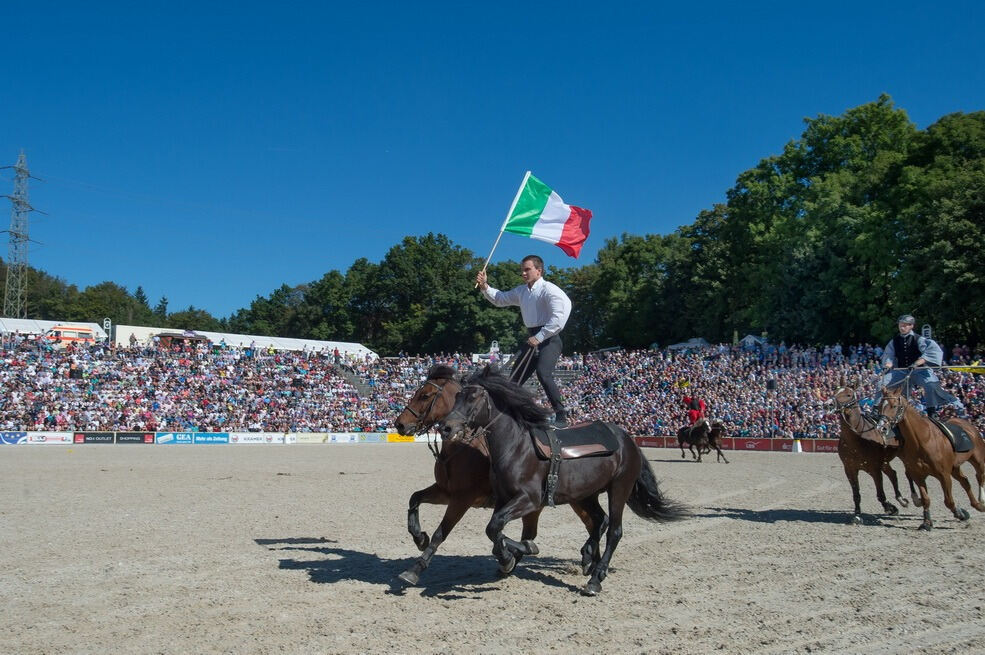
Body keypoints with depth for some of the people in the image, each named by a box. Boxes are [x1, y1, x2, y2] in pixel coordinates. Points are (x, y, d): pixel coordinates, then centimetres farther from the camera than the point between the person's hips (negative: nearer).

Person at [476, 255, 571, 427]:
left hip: (549, 338, -9)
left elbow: (558, 318, -21)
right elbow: (500, 299, 23)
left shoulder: (548, 289, -11)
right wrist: (484, 287, 7)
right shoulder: (521, 291, 14)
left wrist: (540, 337, -22)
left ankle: (561, 417, -18)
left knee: (543, 373, -27)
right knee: (515, 378, 8)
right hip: (532, 338, 9)